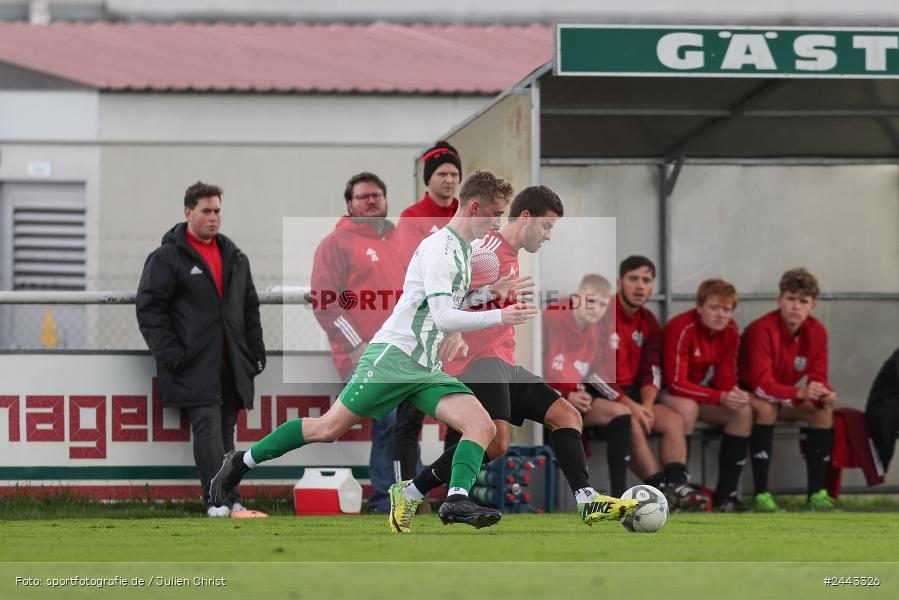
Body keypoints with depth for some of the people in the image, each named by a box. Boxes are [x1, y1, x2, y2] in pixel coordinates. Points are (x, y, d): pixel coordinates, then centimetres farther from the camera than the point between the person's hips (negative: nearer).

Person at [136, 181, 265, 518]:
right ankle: (218, 500, -16)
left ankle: (231, 500, 11)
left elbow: (250, 308, 24)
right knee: (208, 427, -14)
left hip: (231, 364, 6)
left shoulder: (234, 257, 18)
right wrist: (169, 353, -13)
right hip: (195, 364, -6)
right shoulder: (167, 257, -3)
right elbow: (149, 307, -6)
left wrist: (256, 351, 16)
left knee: (226, 431, 8)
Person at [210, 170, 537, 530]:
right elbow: (444, 318, -20)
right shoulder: (438, 247, -13)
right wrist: (500, 317, -21)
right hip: (391, 358, -8)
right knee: (330, 428, -7)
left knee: (482, 426, -12)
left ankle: (456, 501, -23)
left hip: (426, 371, 8)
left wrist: (491, 291, 16)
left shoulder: (466, 250, 15)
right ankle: (242, 462, 7)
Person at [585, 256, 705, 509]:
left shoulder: (648, 322, 10)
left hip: (631, 394, 7)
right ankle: (662, 490, -34)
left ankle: (677, 486, -27)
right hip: (593, 394, -7)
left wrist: (646, 405, -14)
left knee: (674, 420, -13)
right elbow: (591, 370, -19)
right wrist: (629, 405, -23)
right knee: (630, 422, -32)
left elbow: (652, 372, 7)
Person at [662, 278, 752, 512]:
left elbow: (725, 378, -3)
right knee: (688, 408, -38)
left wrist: (733, 393, -29)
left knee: (743, 412, -14)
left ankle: (726, 493, -14)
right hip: (665, 393, -7)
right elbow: (675, 383, -29)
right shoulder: (680, 329, -26)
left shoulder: (730, 331, -5)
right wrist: (720, 398, -38)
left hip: (697, 391, 7)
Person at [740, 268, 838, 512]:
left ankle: (816, 492, -15)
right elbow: (762, 384, -35)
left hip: (787, 398, 6)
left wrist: (824, 395, -34)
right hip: (749, 395, -6)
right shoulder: (762, 331, -28)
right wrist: (799, 393, -50)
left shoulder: (817, 332, -9)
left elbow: (818, 379, -9)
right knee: (766, 407, -37)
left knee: (824, 410, -17)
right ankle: (761, 493, -37)